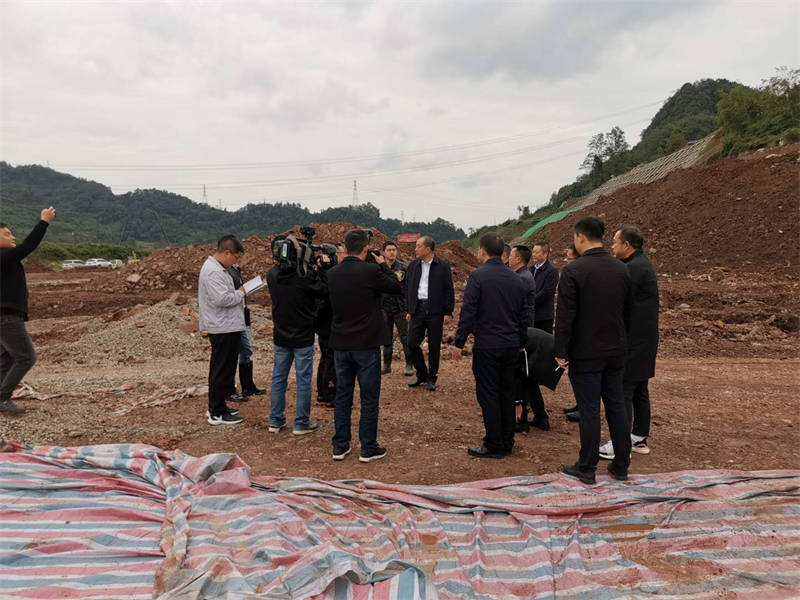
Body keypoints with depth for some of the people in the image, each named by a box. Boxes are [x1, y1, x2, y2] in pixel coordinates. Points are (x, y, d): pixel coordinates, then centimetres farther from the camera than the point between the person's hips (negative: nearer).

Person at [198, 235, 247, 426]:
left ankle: (216, 406, 31)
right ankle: (217, 414, 6)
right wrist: (240, 293, -12)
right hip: (223, 329, -11)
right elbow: (222, 299, -27)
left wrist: (238, 293, 9)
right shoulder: (213, 272, -19)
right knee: (222, 370, -3)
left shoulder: (218, 268, 16)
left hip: (227, 328, 11)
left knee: (220, 369, 19)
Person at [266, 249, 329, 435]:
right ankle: (301, 423, 12)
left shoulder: (272, 275, -3)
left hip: (280, 337, 5)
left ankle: (275, 421, 22)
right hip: (303, 338, -5)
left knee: (278, 378, 14)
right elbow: (326, 292, -12)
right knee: (303, 380, 5)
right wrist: (320, 270, -3)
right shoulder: (305, 276, -20)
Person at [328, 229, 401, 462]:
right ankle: (368, 448, 14)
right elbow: (396, 287, -3)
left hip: (341, 344, 5)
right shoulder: (370, 271, -16)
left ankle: (340, 446, 21)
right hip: (367, 344, -5)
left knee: (342, 396, 14)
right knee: (369, 398, 6)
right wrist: (383, 265, 9)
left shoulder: (333, 273, 1)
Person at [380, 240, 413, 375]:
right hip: (384, 308, 3)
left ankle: (409, 365, 11)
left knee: (405, 337, 2)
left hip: (400, 308, -3)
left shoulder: (404, 268, -3)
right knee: (386, 338, 12)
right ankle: (386, 365, 22)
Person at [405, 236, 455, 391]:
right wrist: (409, 310, 12)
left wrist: (448, 312, -7)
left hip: (435, 311, -4)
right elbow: (408, 288, 15)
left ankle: (431, 378, 19)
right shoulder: (413, 265, 10)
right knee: (412, 343, 0)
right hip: (418, 309, 4)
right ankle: (421, 374, 19)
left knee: (434, 346, 4)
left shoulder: (443, 266, -2)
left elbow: (449, 290, -2)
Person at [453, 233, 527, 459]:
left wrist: (459, 342, -8)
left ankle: (494, 446, 6)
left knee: (488, 395, 1)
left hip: (487, 345, -6)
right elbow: (523, 313, 15)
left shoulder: (478, 276, -10)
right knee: (507, 392, 14)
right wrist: (521, 342, 23)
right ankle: (507, 442, 22)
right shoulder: (515, 278, 10)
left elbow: (468, 311, -14)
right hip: (511, 345, 6)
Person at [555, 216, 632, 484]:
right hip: (615, 351, 6)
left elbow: (565, 316, -15)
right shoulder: (621, 269, 5)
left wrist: (561, 352, -8)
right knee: (617, 407, 14)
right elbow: (627, 312, 12)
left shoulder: (573, 271, -14)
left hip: (585, 354, -6)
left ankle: (587, 468, 11)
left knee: (589, 410, 1)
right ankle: (621, 466, 24)